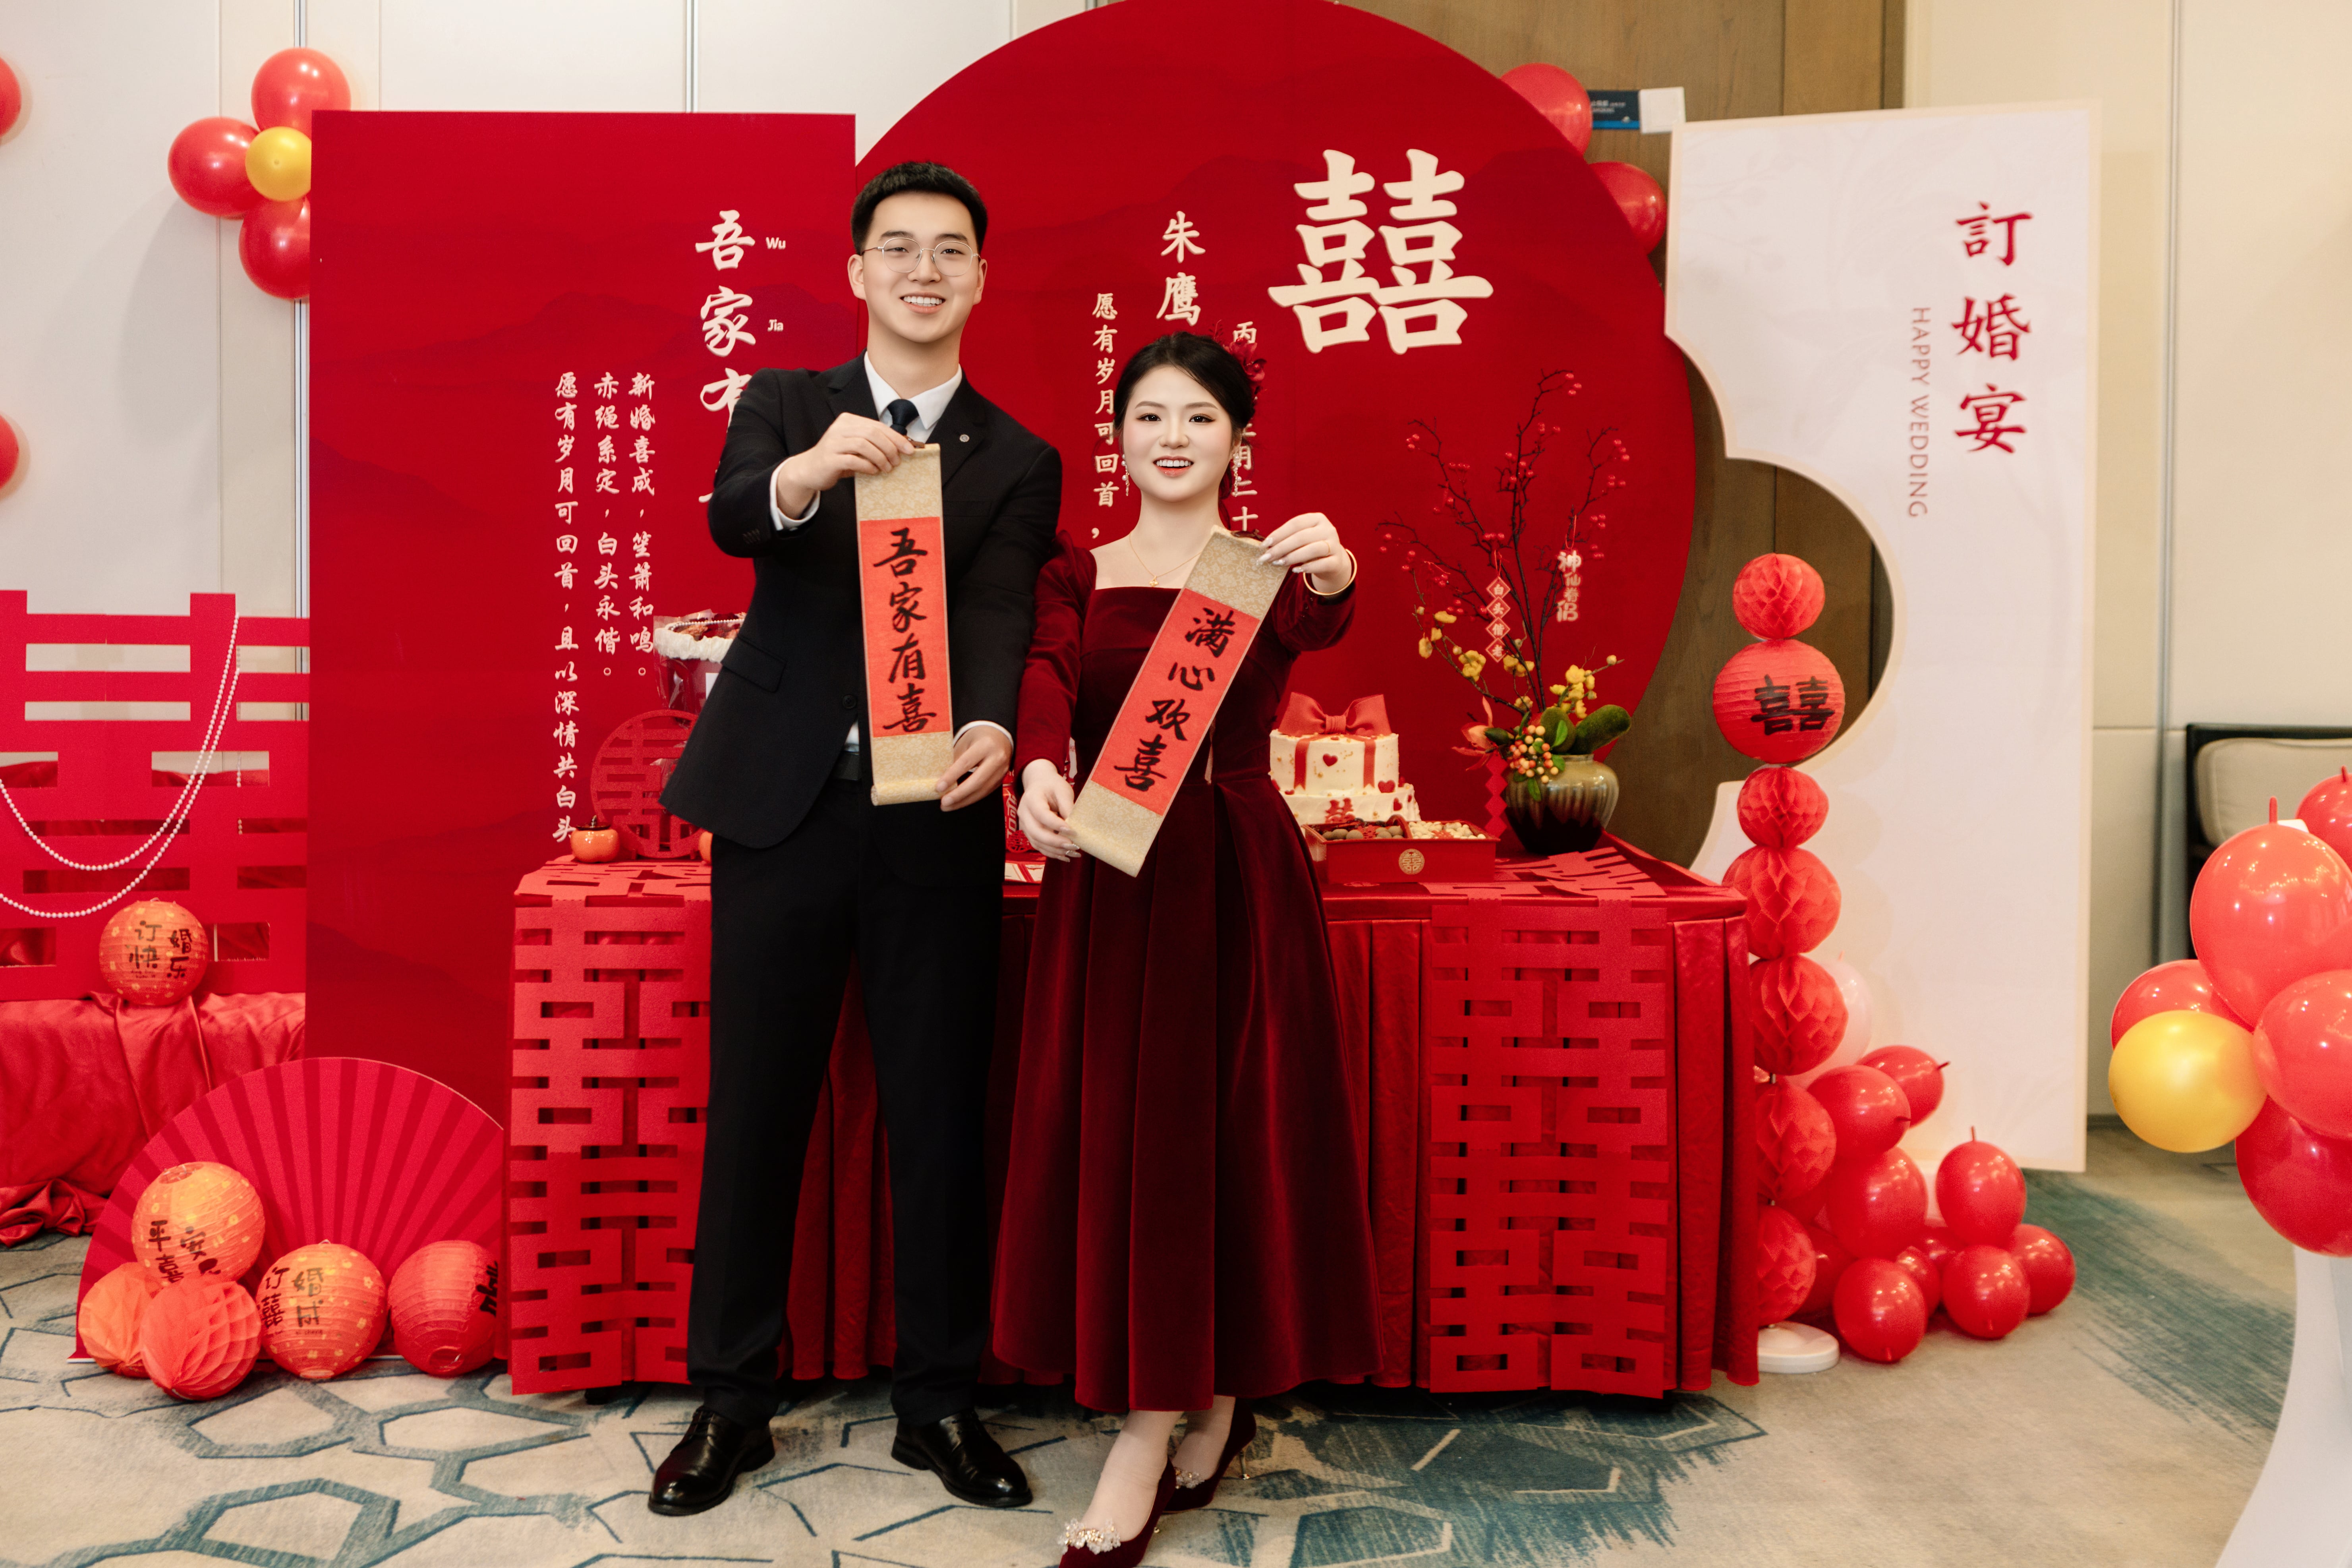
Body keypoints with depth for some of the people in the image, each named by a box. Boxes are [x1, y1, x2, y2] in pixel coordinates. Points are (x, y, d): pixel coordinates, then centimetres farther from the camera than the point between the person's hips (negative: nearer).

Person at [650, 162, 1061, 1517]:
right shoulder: (785, 405, 7)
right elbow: (732, 516, -15)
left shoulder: (1018, 461, 6)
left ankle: (941, 1403, 23)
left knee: (941, 1115, 7)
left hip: (937, 821, 0)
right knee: (753, 1109, 7)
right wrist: (810, 471, -38)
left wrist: (990, 729, -33)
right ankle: (733, 1401, 23)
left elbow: (998, 616, -11)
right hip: (783, 807, 0)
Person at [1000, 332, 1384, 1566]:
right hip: (1106, 874, 2)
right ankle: (1205, 1410, 21)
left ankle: (1155, 1436, 15)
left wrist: (1334, 575, -44)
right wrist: (1036, 769, -33)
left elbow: (1318, 627, -20)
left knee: (1227, 1128, 0)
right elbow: (1047, 677, -11)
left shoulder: (1269, 566, 4)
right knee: (1117, 1135, 3)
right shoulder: (1077, 575, 9)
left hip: (1236, 874, -2)